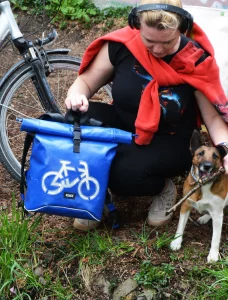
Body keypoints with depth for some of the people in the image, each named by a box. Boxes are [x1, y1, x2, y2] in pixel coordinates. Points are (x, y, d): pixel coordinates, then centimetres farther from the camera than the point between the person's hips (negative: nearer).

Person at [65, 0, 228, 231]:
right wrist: (75, 96, -27)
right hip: (123, 125, 3)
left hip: (170, 142, -3)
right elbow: (86, 82, -3)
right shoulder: (121, 44, -15)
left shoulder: (197, 60, -19)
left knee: (123, 174, -33)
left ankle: (163, 188, 5)